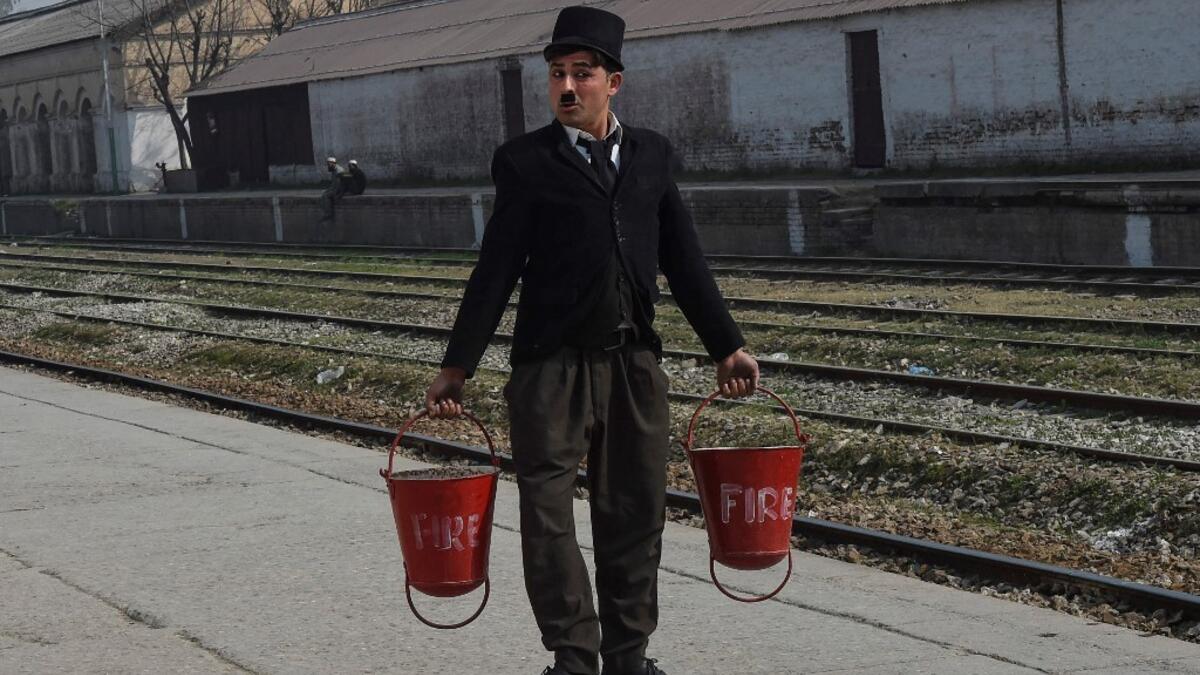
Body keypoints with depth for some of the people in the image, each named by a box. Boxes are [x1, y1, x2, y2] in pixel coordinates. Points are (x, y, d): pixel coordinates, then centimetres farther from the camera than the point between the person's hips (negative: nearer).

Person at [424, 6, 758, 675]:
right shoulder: (526, 161, 0)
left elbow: (684, 259, 13)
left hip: (636, 363, 3)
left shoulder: (653, 154, 10)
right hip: (552, 367, -3)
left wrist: (727, 345, 12)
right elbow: (496, 269, 0)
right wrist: (457, 366, -3)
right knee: (547, 516, -1)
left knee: (635, 517, 8)